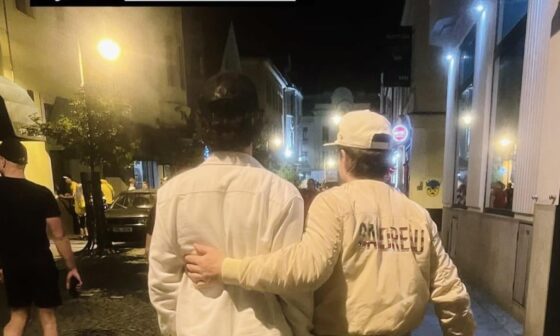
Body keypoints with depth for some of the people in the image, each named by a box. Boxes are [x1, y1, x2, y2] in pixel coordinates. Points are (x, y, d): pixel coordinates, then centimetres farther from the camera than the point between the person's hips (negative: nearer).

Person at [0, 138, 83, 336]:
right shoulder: (42, 194, -12)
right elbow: (59, 236, -11)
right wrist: (72, 267, -2)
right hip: (40, 264, -2)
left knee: (18, 315, 21)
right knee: (47, 317, 11)